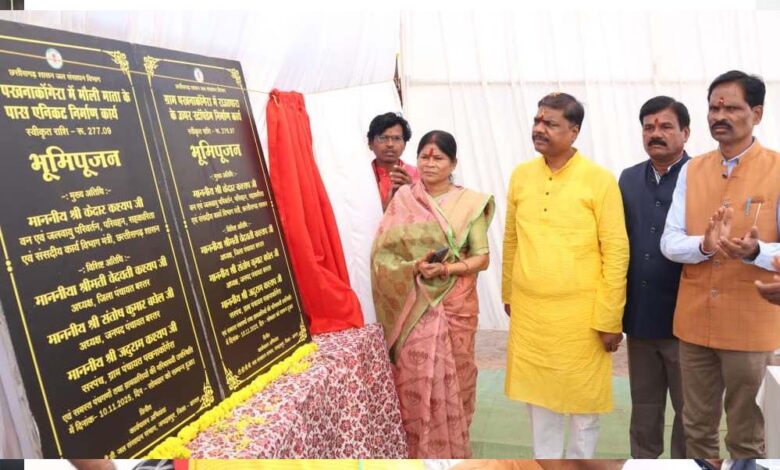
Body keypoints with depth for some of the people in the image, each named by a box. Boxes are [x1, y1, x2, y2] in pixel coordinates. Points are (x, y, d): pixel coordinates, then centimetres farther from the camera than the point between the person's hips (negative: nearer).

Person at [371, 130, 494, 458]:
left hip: (455, 306, 0)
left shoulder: (470, 203, -2)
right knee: (415, 381, 5)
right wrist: (415, 267, -19)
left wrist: (449, 268, -20)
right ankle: (419, 452, 24)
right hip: (412, 306, 1)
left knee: (453, 379, 8)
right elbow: (382, 252, -2)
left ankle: (452, 452, 28)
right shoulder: (402, 200, 2)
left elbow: (482, 257, -2)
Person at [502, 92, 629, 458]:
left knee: (583, 399, 13)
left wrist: (609, 319, -9)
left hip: (581, 313, -3)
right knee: (539, 394, 17)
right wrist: (507, 294, 15)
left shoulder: (599, 179, -9)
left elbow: (616, 252, -9)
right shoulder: (520, 175, 4)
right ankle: (545, 458, 37)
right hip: (528, 311, 4)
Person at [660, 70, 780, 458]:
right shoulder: (691, 171, 5)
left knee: (746, 435, 12)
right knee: (696, 428, 17)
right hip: (694, 321, 3)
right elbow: (669, 243, -1)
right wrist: (704, 245, -21)